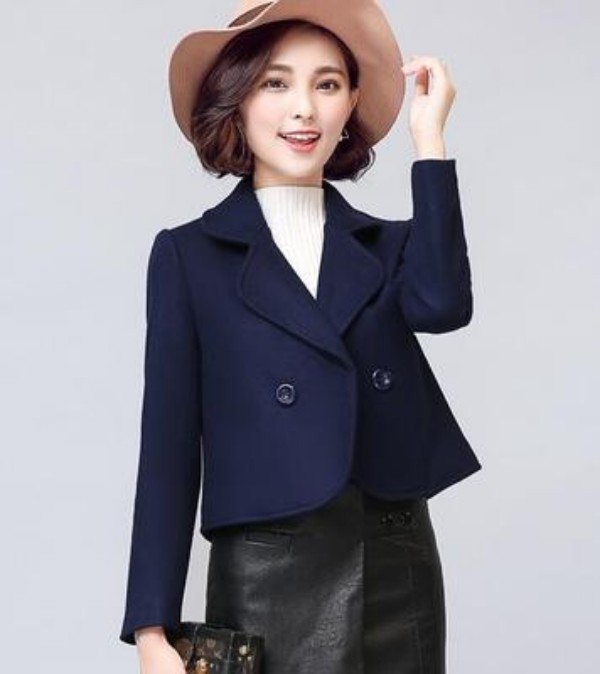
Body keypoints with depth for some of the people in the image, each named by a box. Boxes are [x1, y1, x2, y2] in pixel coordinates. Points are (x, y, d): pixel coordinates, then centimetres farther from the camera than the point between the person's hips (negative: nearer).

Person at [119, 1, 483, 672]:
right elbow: (170, 444, -3)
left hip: (402, 569, 3)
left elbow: (442, 305, -15)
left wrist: (428, 134, -10)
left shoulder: (390, 245, 9)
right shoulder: (189, 254, 0)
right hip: (269, 580, -3)